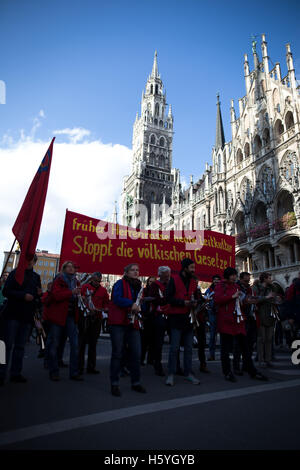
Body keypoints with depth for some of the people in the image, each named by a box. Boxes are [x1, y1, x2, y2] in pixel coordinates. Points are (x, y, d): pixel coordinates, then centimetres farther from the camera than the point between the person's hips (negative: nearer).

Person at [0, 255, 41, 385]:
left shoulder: (36, 277, 15)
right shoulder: (15, 273, 1)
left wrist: (39, 294, -3)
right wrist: (23, 295, -17)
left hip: (27, 316, 5)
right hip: (13, 314, -4)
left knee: (20, 346, 9)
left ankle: (16, 373, 15)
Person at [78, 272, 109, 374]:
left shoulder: (103, 290, 10)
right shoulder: (84, 287, 1)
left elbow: (106, 303, 16)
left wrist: (106, 308, -4)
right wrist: (87, 309, -16)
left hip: (97, 319, 3)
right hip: (84, 317, -3)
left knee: (93, 344, 9)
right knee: (82, 343, 0)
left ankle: (91, 367, 17)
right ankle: (79, 367, 8)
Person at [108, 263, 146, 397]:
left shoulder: (139, 286, 19)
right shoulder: (120, 284, -1)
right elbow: (117, 298, -17)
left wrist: (139, 308, 0)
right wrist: (131, 304, -22)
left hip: (133, 324, 6)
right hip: (118, 323, -6)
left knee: (136, 354, 6)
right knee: (117, 353, 0)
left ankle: (136, 382, 20)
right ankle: (115, 384, 11)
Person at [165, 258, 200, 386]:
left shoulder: (193, 281, 12)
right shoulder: (174, 280, -5)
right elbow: (168, 298, -10)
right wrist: (183, 302, -17)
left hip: (189, 318, 5)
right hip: (176, 317, -5)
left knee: (189, 347, 10)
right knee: (174, 347, -3)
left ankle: (188, 373, 20)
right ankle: (171, 374, 9)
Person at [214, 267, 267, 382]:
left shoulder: (236, 286, 20)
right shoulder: (220, 285, -3)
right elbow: (217, 299, -18)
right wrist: (232, 296, -18)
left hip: (237, 320, 7)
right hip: (226, 320, -7)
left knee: (244, 345, 10)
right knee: (226, 346, 1)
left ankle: (252, 372, 19)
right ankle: (227, 372, 13)